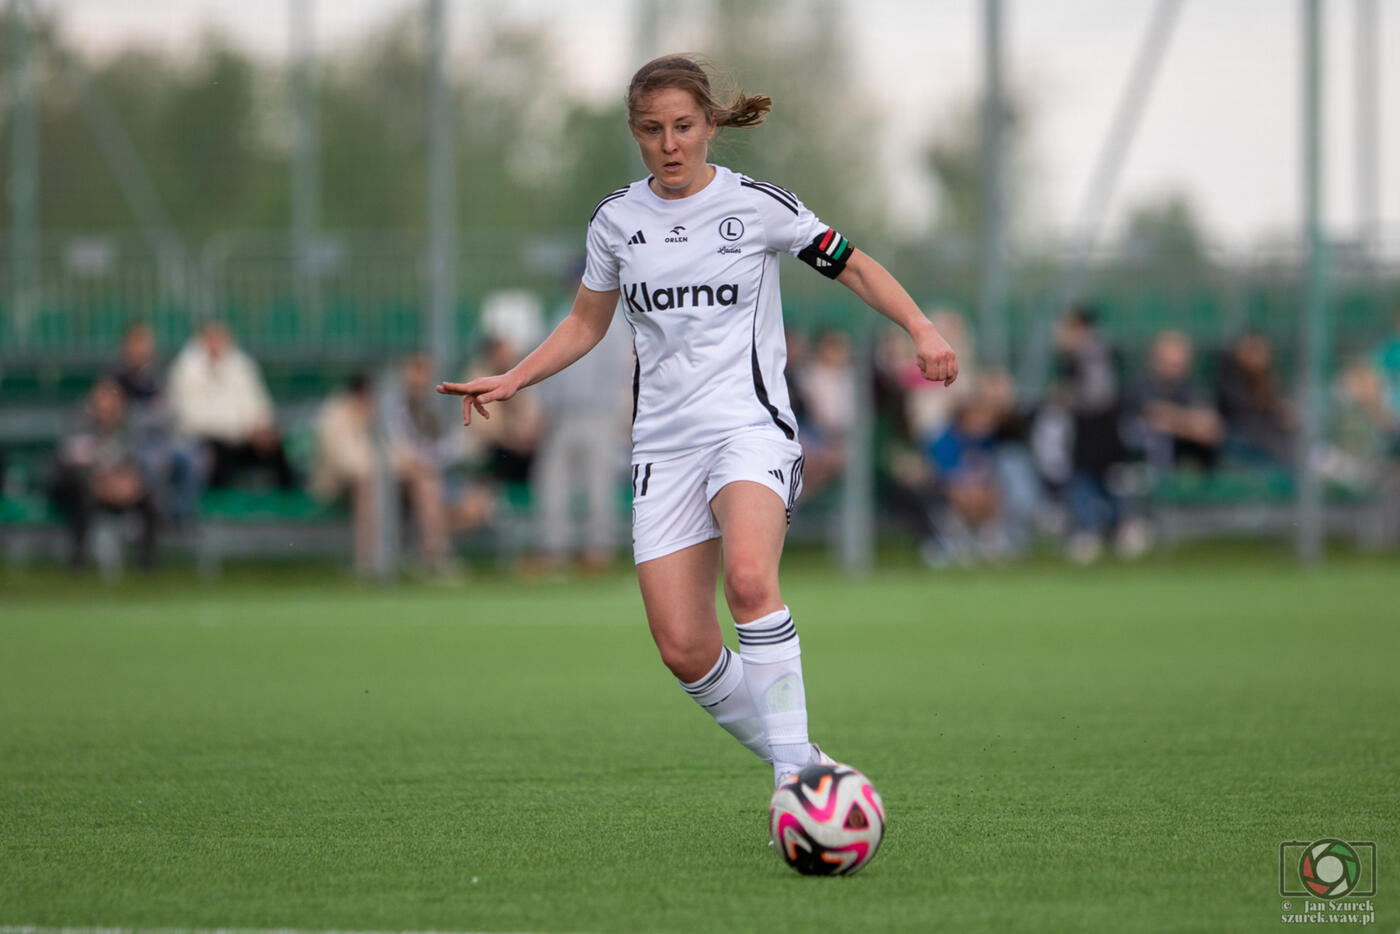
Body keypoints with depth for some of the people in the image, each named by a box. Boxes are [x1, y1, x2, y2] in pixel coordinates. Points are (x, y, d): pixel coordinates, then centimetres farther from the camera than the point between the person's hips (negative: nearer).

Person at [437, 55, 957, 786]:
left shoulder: (756, 205, 0)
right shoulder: (617, 220, 9)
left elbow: (853, 267, 8)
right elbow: (586, 324, 22)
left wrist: (920, 329, -7)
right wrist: (510, 381, 10)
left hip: (748, 427, -4)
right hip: (664, 443, 4)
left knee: (748, 580, -33)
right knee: (684, 651, -8)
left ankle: (796, 772, -29)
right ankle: (799, 771, 11)